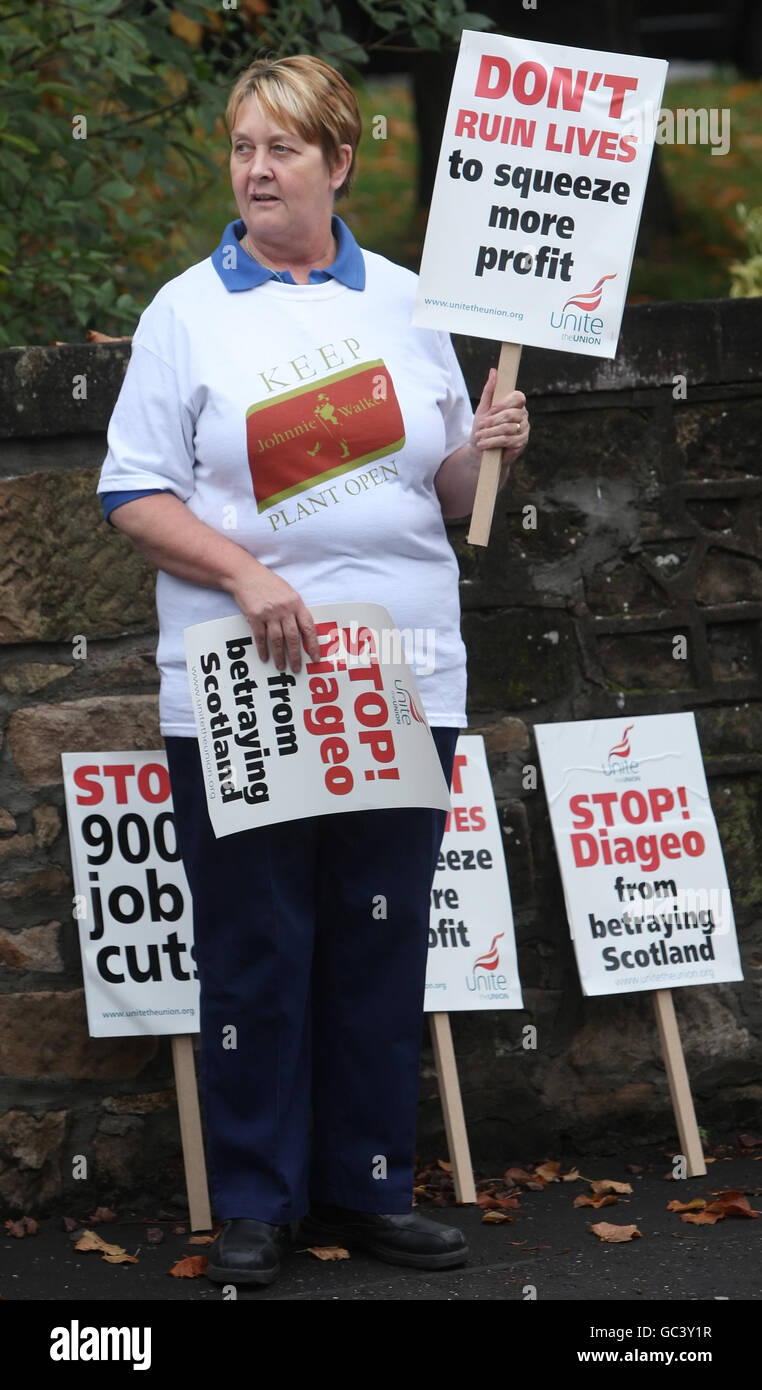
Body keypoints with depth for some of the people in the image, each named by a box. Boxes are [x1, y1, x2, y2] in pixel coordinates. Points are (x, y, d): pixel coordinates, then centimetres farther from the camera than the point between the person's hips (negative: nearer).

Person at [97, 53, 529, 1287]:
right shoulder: (187, 312, 2)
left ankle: (367, 1186, 19)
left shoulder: (404, 302, 11)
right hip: (241, 691, -3)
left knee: (384, 944, 7)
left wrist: (487, 449, -6)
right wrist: (247, 574, -17)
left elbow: (445, 496, 16)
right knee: (255, 948, 1)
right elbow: (135, 494, -3)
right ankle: (256, 1202, 12)